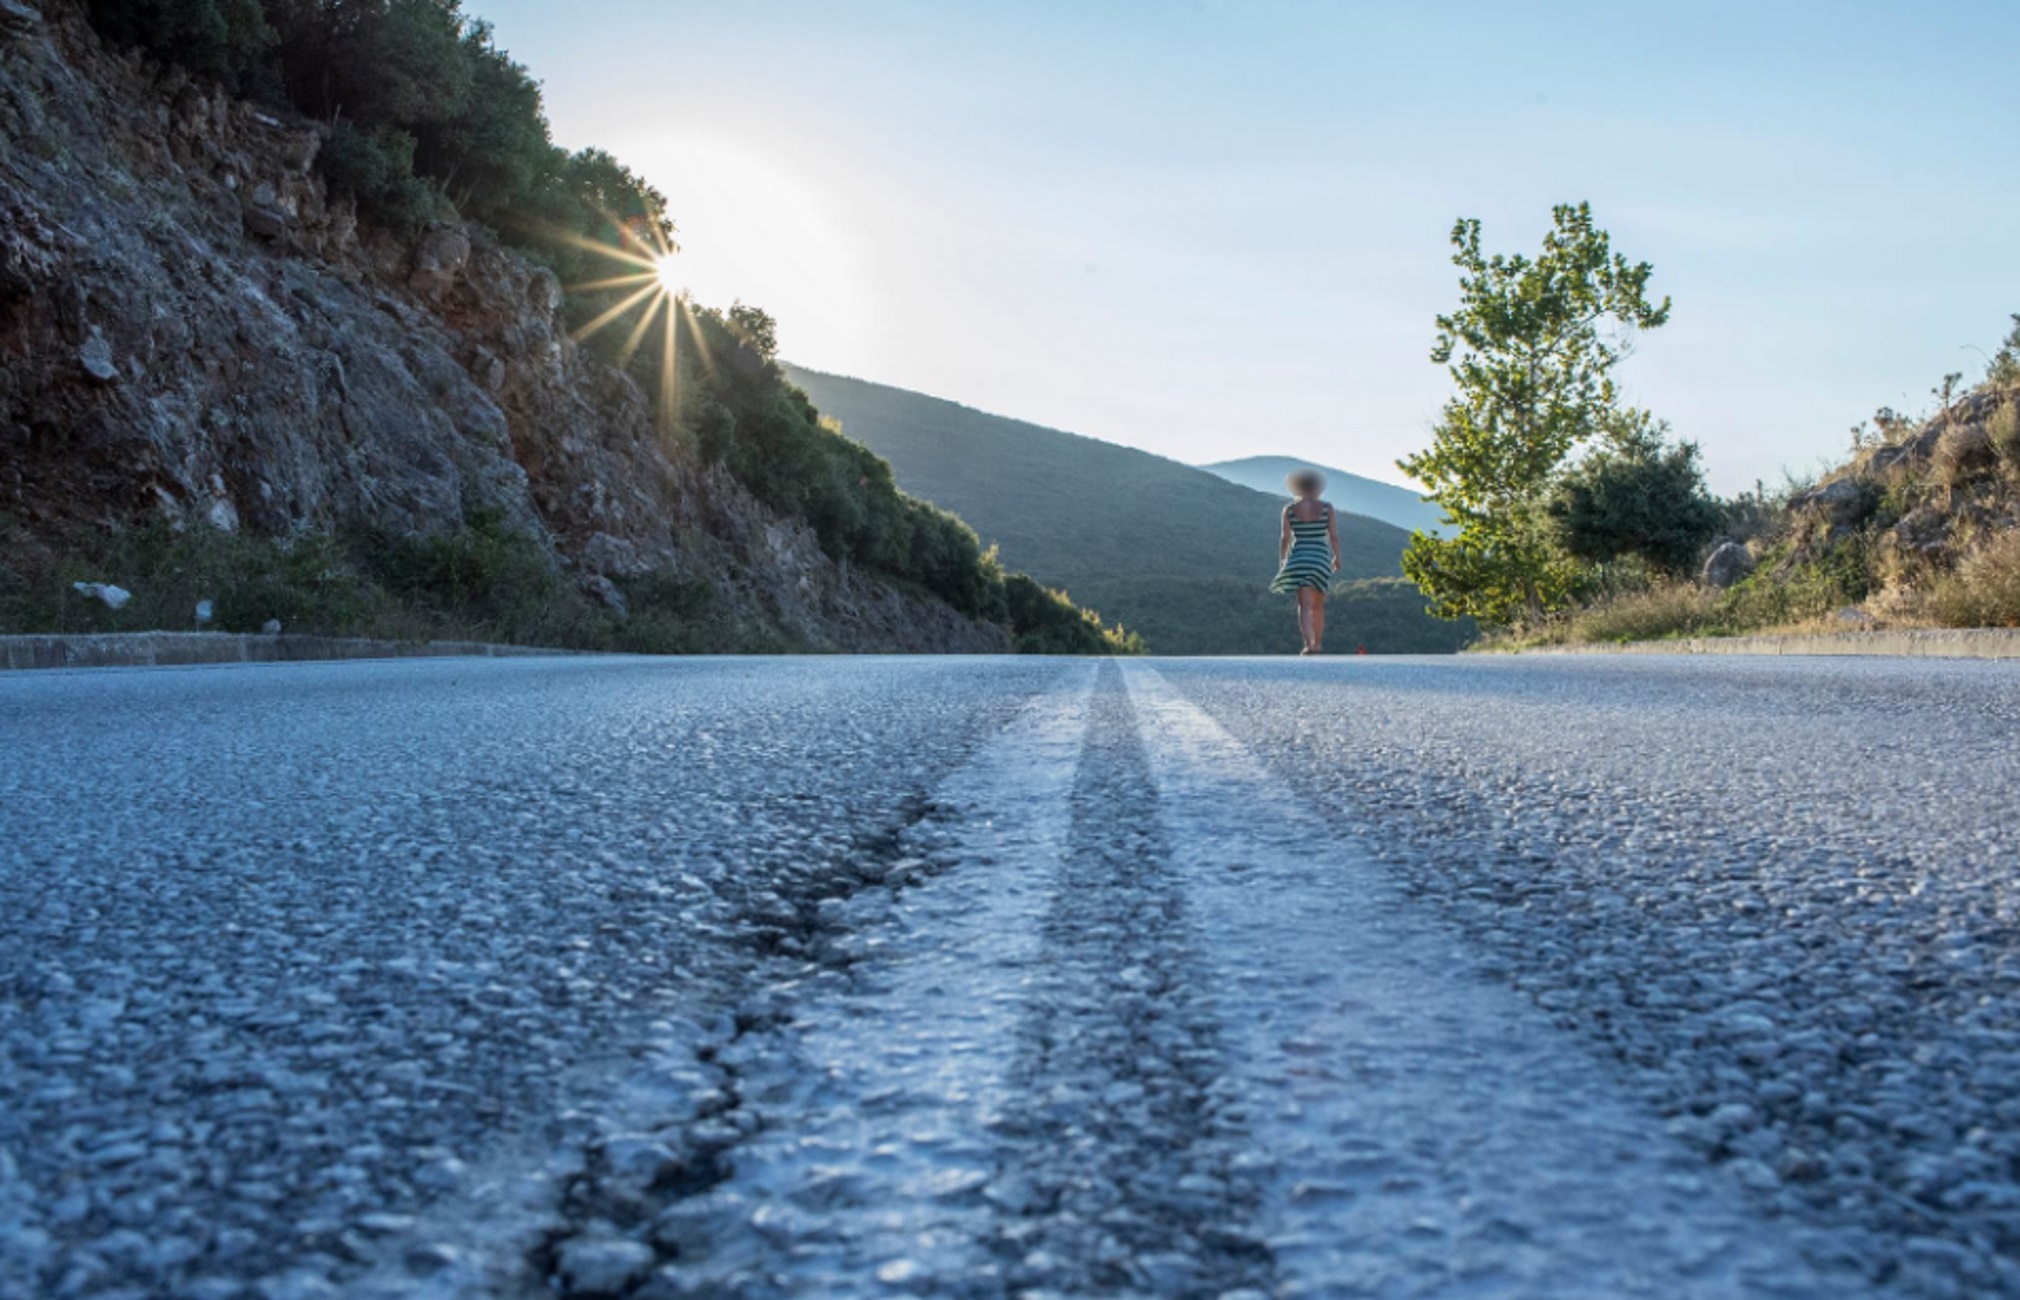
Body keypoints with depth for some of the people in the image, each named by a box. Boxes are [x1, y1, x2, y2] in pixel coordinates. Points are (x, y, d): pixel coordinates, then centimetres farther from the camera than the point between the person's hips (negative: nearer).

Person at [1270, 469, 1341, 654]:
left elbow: (1285, 538, -1)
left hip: (1299, 558, -1)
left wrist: (1281, 560, 11)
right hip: (1321, 559, 1)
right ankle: (1317, 642, 26)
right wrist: (1337, 557, 11)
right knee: (1318, 604, 16)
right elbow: (1334, 536, -2)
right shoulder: (1326, 508, -2)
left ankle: (1309, 645, -22)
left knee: (1305, 605, -6)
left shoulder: (1289, 509, -2)